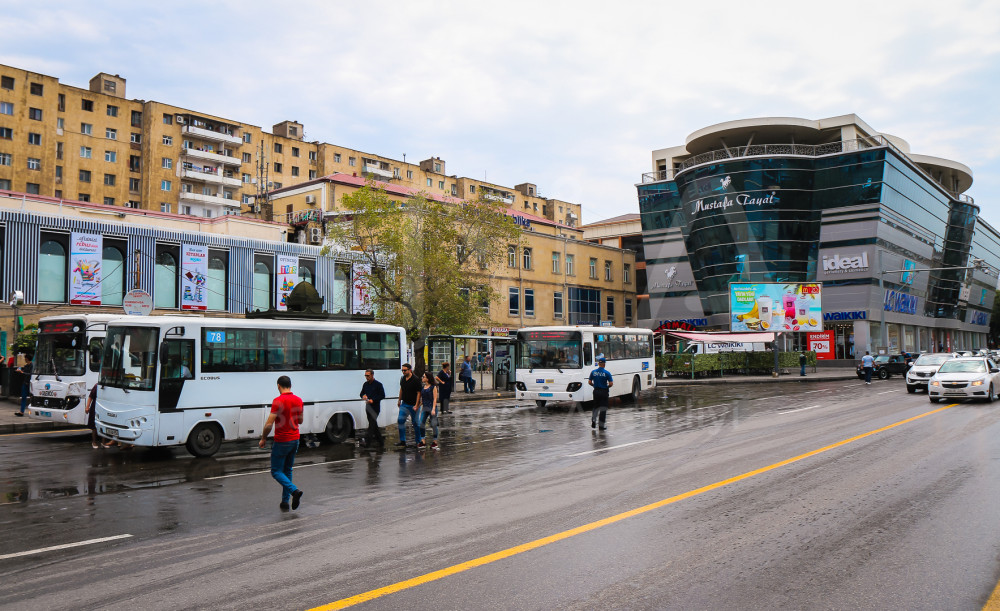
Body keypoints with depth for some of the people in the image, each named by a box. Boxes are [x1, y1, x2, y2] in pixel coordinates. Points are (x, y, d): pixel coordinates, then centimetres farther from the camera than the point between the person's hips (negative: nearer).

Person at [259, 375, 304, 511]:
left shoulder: (278, 401, -17)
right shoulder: (298, 400, 4)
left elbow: (269, 424, -18)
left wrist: (263, 439, -4)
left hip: (282, 441, -7)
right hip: (295, 439, 7)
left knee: (276, 471, 3)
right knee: (287, 471, 16)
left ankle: (294, 491, -16)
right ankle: (285, 501, 16)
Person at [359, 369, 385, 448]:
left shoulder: (378, 384, -5)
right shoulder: (365, 384, 14)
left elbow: (382, 395, -7)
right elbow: (362, 393, 22)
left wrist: (373, 400, -18)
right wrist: (363, 396, -3)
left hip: (375, 408, -7)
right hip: (368, 407, 7)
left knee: (372, 424, -14)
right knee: (373, 424, 11)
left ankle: (367, 440, -22)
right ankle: (380, 440, 21)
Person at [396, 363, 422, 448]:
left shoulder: (415, 380, -14)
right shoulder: (402, 379, 5)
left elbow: (418, 393, -14)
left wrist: (416, 405, -18)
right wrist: (399, 400, 22)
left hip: (413, 405, -6)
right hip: (404, 404, 6)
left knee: (415, 423, 3)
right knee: (400, 420, -3)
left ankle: (419, 441, 17)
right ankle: (402, 441, 3)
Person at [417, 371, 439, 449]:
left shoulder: (433, 387, -6)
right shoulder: (422, 387, 11)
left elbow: (435, 399, -8)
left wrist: (433, 409, -16)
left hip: (432, 407, -6)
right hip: (424, 408, 6)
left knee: (434, 425, -1)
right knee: (421, 424, -2)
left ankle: (435, 441, 10)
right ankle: (422, 441, 5)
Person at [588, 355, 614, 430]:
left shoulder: (593, 372, -1)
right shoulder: (607, 373, -11)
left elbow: (589, 382, 2)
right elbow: (611, 383, -13)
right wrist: (607, 386, 6)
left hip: (596, 391, 3)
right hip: (604, 391, -3)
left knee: (596, 407, 18)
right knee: (603, 408, 5)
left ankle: (593, 420, 0)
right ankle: (601, 425, 6)